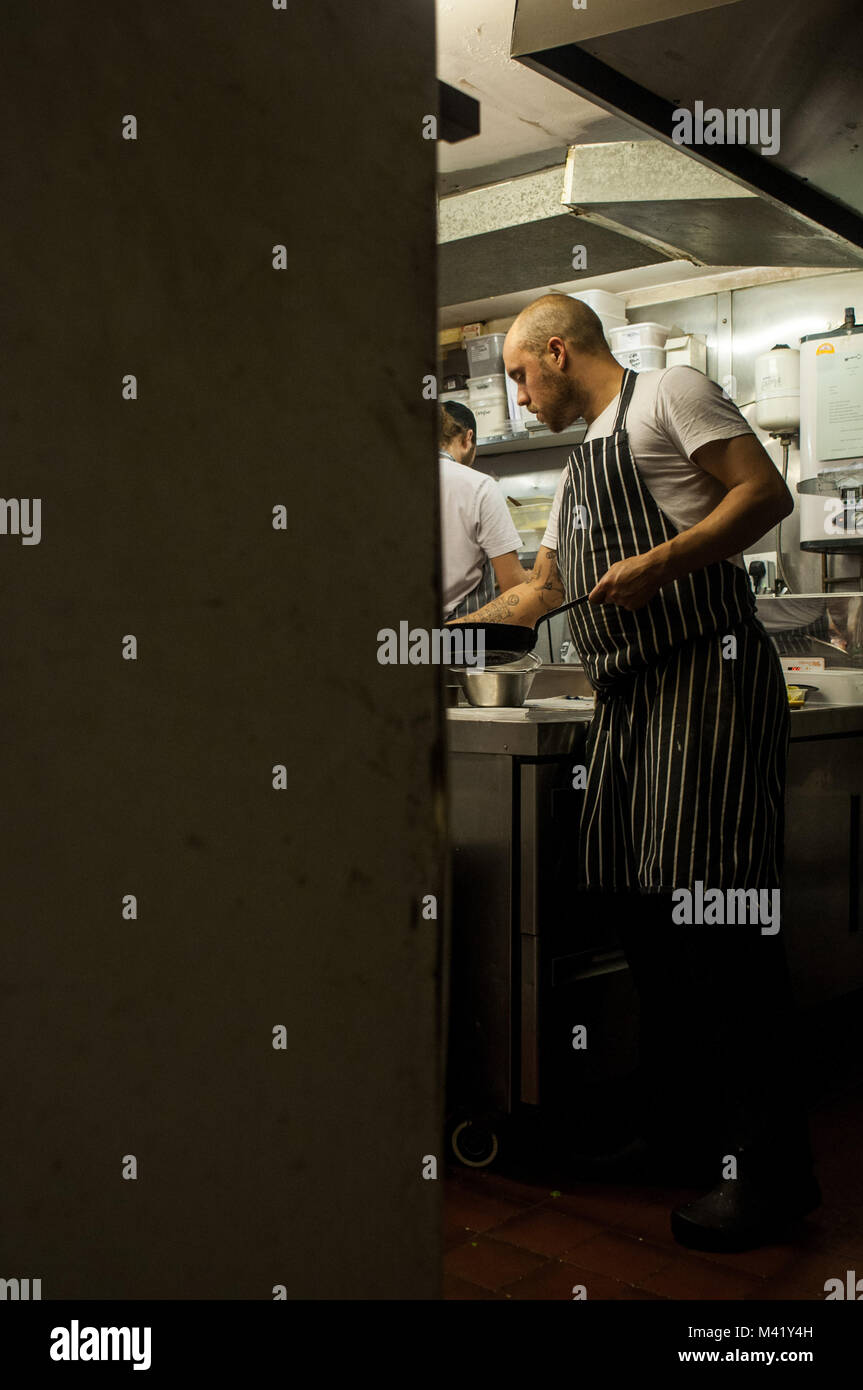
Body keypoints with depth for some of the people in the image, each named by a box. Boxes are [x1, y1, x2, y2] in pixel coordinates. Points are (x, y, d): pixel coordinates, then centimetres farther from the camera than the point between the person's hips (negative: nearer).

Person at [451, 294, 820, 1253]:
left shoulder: (668, 395, 3)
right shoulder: (579, 463, 28)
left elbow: (765, 493, -9)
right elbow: (540, 590, 33)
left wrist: (660, 563, -18)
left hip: (706, 671, -9)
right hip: (628, 692, 9)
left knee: (712, 904, -13)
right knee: (638, 907, 5)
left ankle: (768, 1167, -7)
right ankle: (679, 1133, 16)